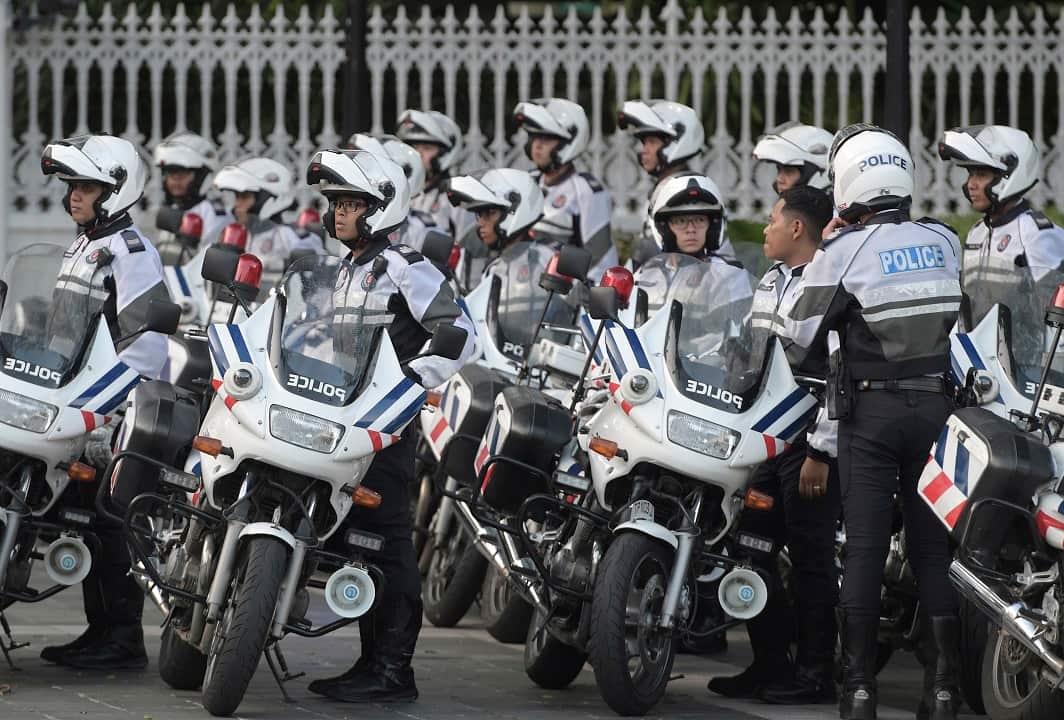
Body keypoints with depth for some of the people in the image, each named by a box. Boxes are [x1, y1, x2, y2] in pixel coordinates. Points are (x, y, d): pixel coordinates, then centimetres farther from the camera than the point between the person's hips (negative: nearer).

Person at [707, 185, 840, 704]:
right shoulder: (770, 283, 17)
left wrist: (820, 452, -20)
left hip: (808, 446, -9)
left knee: (810, 560, -3)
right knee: (750, 548, 9)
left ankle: (816, 673, 4)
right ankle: (770, 663, 18)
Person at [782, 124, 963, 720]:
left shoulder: (843, 252, -7)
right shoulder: (945, 242, 4)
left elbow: (800, 345, -4)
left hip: (871, 409, -3)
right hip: (936, 403, 3)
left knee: (864, 545, 0)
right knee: (933, 543, 6)